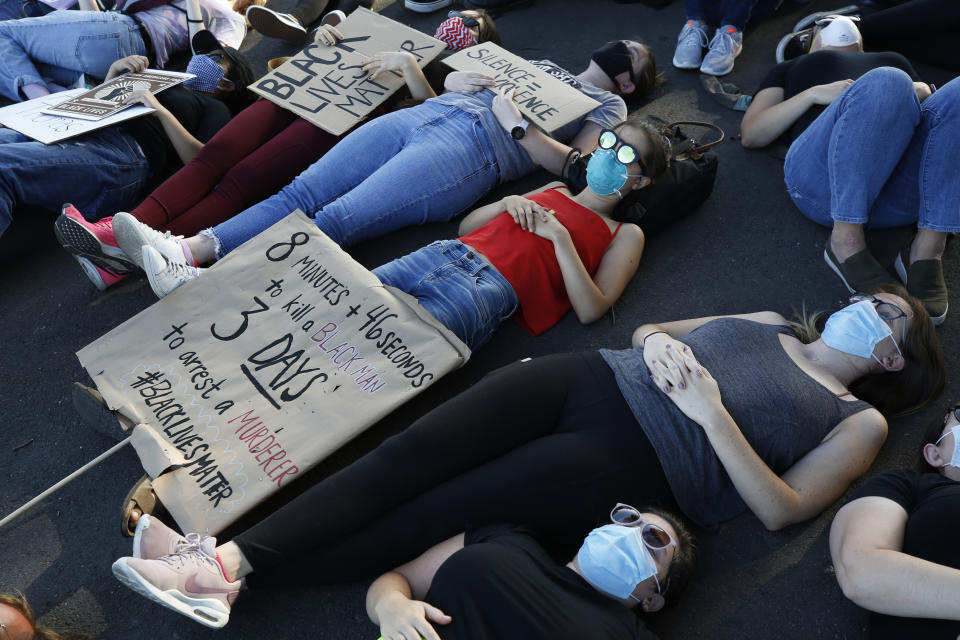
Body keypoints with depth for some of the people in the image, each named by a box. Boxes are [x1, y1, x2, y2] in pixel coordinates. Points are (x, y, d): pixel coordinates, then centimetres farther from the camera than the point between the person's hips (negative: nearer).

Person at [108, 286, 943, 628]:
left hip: (635, 459, -4)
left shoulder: (860, 422, 14)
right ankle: (233, 550, -15)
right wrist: (657, 344, 3)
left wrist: (712, 414, -12)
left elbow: (781, 508, -1)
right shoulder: (767, 323, 27)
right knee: (411, 455, -16)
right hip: (591, 379, 5)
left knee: (441, 512, -17)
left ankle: (231, 579, -12)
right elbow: (648, 327, 26)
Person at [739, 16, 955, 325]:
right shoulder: (791, 68, 37)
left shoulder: (893, 60, 44)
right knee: (888, 81, -30)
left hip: (906, 181, 3)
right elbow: (751, 135, 20)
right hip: (822, 174, -3)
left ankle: (927, 250, -30)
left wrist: (908, 93, 6)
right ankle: (846, 241, -30)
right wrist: (814, 93, 5)